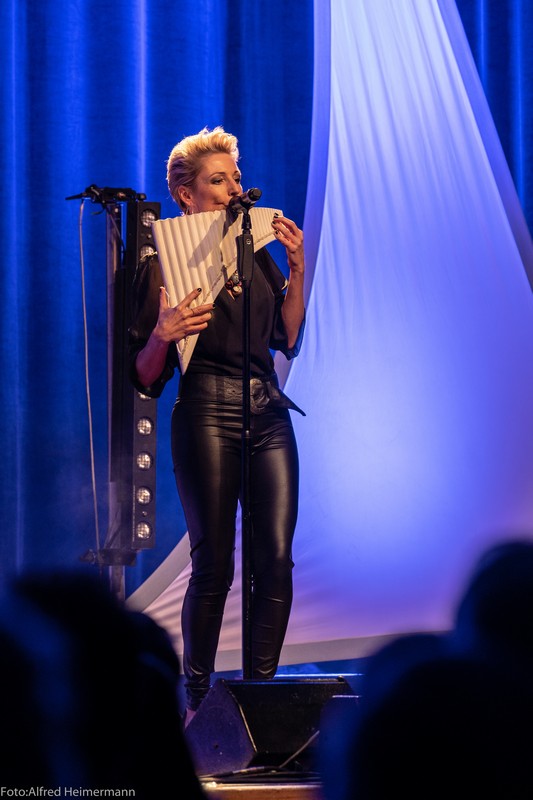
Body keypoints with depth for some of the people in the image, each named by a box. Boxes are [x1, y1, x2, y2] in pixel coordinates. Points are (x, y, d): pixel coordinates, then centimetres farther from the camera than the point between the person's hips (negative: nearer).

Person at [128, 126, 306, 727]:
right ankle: (197, 701, 4)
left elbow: (289, 340, 16)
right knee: (214, 564, -7)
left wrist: (297, 269, 7)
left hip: (268, 412, 5)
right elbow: (145, 378, 0)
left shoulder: (257, 252, 15)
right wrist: (162, 335, -20)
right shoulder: (162, 264, 1)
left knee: (275, 559, -3)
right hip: (207, 413, -5)